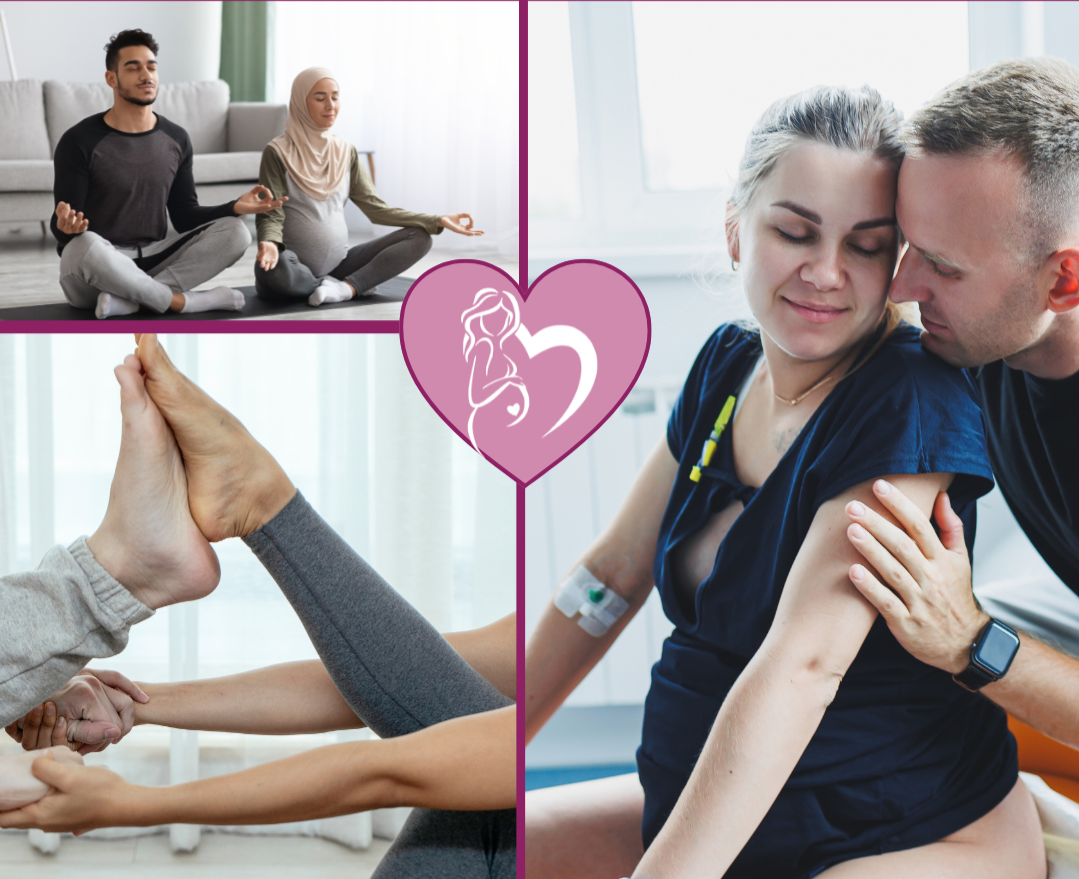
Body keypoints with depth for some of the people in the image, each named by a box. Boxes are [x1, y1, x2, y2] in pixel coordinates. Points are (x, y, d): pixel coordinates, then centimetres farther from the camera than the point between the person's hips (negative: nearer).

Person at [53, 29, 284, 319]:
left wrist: (235, 207, -8)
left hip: (153, 258, 5)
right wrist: (66, 226, -35)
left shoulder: (176, 140, 9)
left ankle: (127, 298, -27)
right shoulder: (80, 142, -8)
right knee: (85, 245, -41)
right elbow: (63, 229, -10)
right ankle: (183, 301, -22)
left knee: (233, 232, -15)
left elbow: (185, 216, 10)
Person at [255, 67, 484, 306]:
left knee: (420, 237, -7)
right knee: (276, 267, -41)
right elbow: (271, 215, -10)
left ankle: (346, 287, -22)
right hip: (296, 268, -5)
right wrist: (270, 243, -35)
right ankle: (358, 284, -15)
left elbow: (376, 208, 7)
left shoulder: (345, 152, 10)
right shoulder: (278, 152, -5)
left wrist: (438, 221, -1)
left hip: (337, 264, 5)